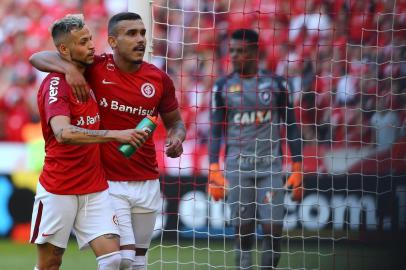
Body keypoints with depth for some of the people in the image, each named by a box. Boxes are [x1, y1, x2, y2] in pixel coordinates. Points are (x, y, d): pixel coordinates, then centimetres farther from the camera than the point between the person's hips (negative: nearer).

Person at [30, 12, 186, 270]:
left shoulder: (160, 79, 1)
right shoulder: (96, 68, -7)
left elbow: (174, 122, 16)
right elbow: (37, 58, -9)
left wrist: (176, 137, -8)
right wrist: (69, 68, -29)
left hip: (147, 183, 4)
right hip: (108, 182, -4)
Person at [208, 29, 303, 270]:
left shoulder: (276, 84, 4)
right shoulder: (223, 87, 5)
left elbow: (291, 127, 7)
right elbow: (216, 131, 6)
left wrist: (297, 168, 3)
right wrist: (214, 170, -3)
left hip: (270, 166, 0)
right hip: (237, 166, 0)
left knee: (273, 228, -8)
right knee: (243, 229, -1)